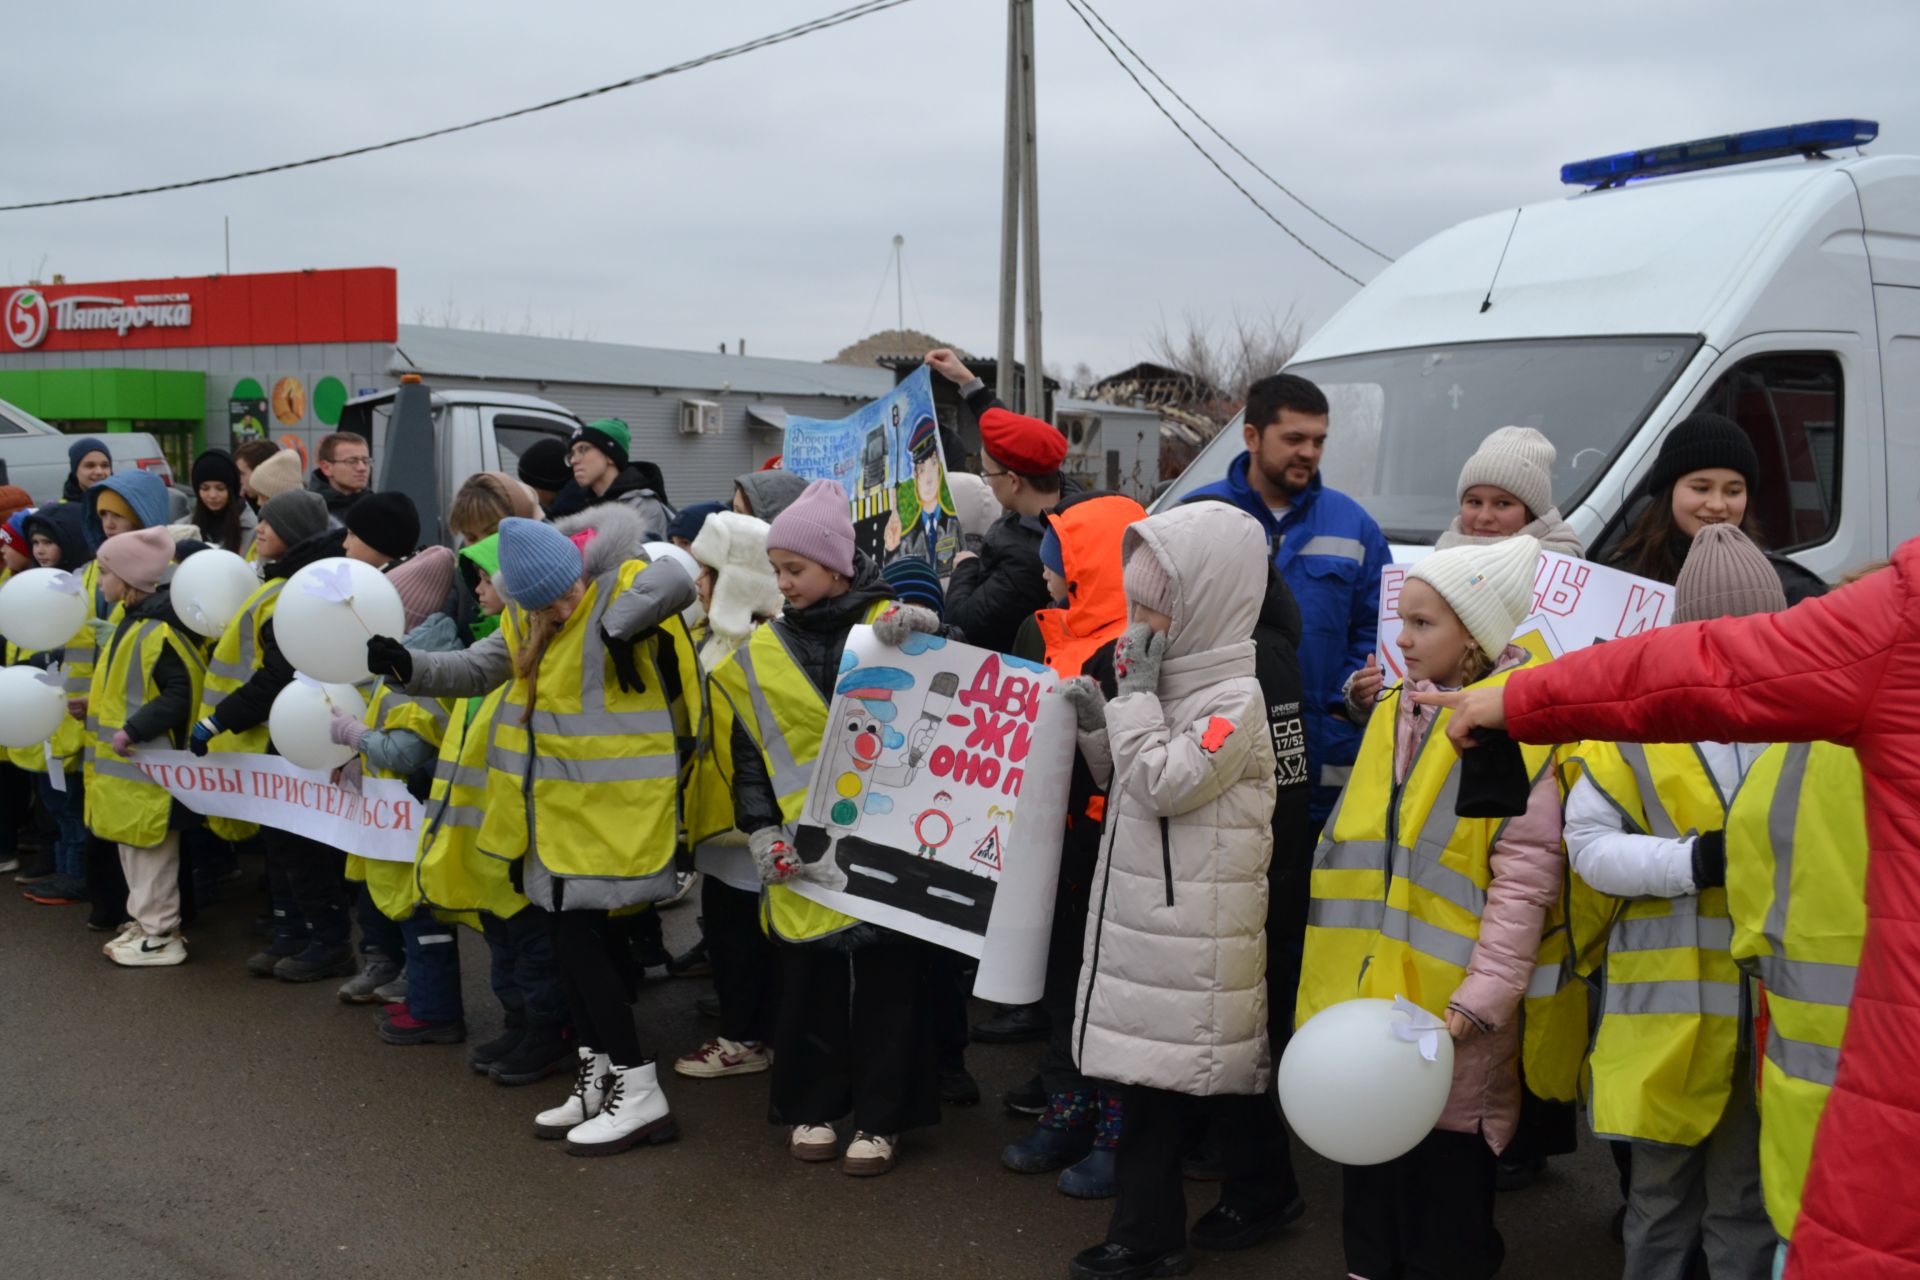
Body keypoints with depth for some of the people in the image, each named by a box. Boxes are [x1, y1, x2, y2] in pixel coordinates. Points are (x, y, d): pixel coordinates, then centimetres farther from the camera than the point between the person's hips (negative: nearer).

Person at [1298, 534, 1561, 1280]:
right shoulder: (1396, 718, 11)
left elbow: (1523, 882, -16)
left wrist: (1479, 999, -21)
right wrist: (1339, 982, 16)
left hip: (1448, 1017, -7)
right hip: (1368, 995, 7)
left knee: (1446, 1176, 6)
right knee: (1368, 1159, 17)